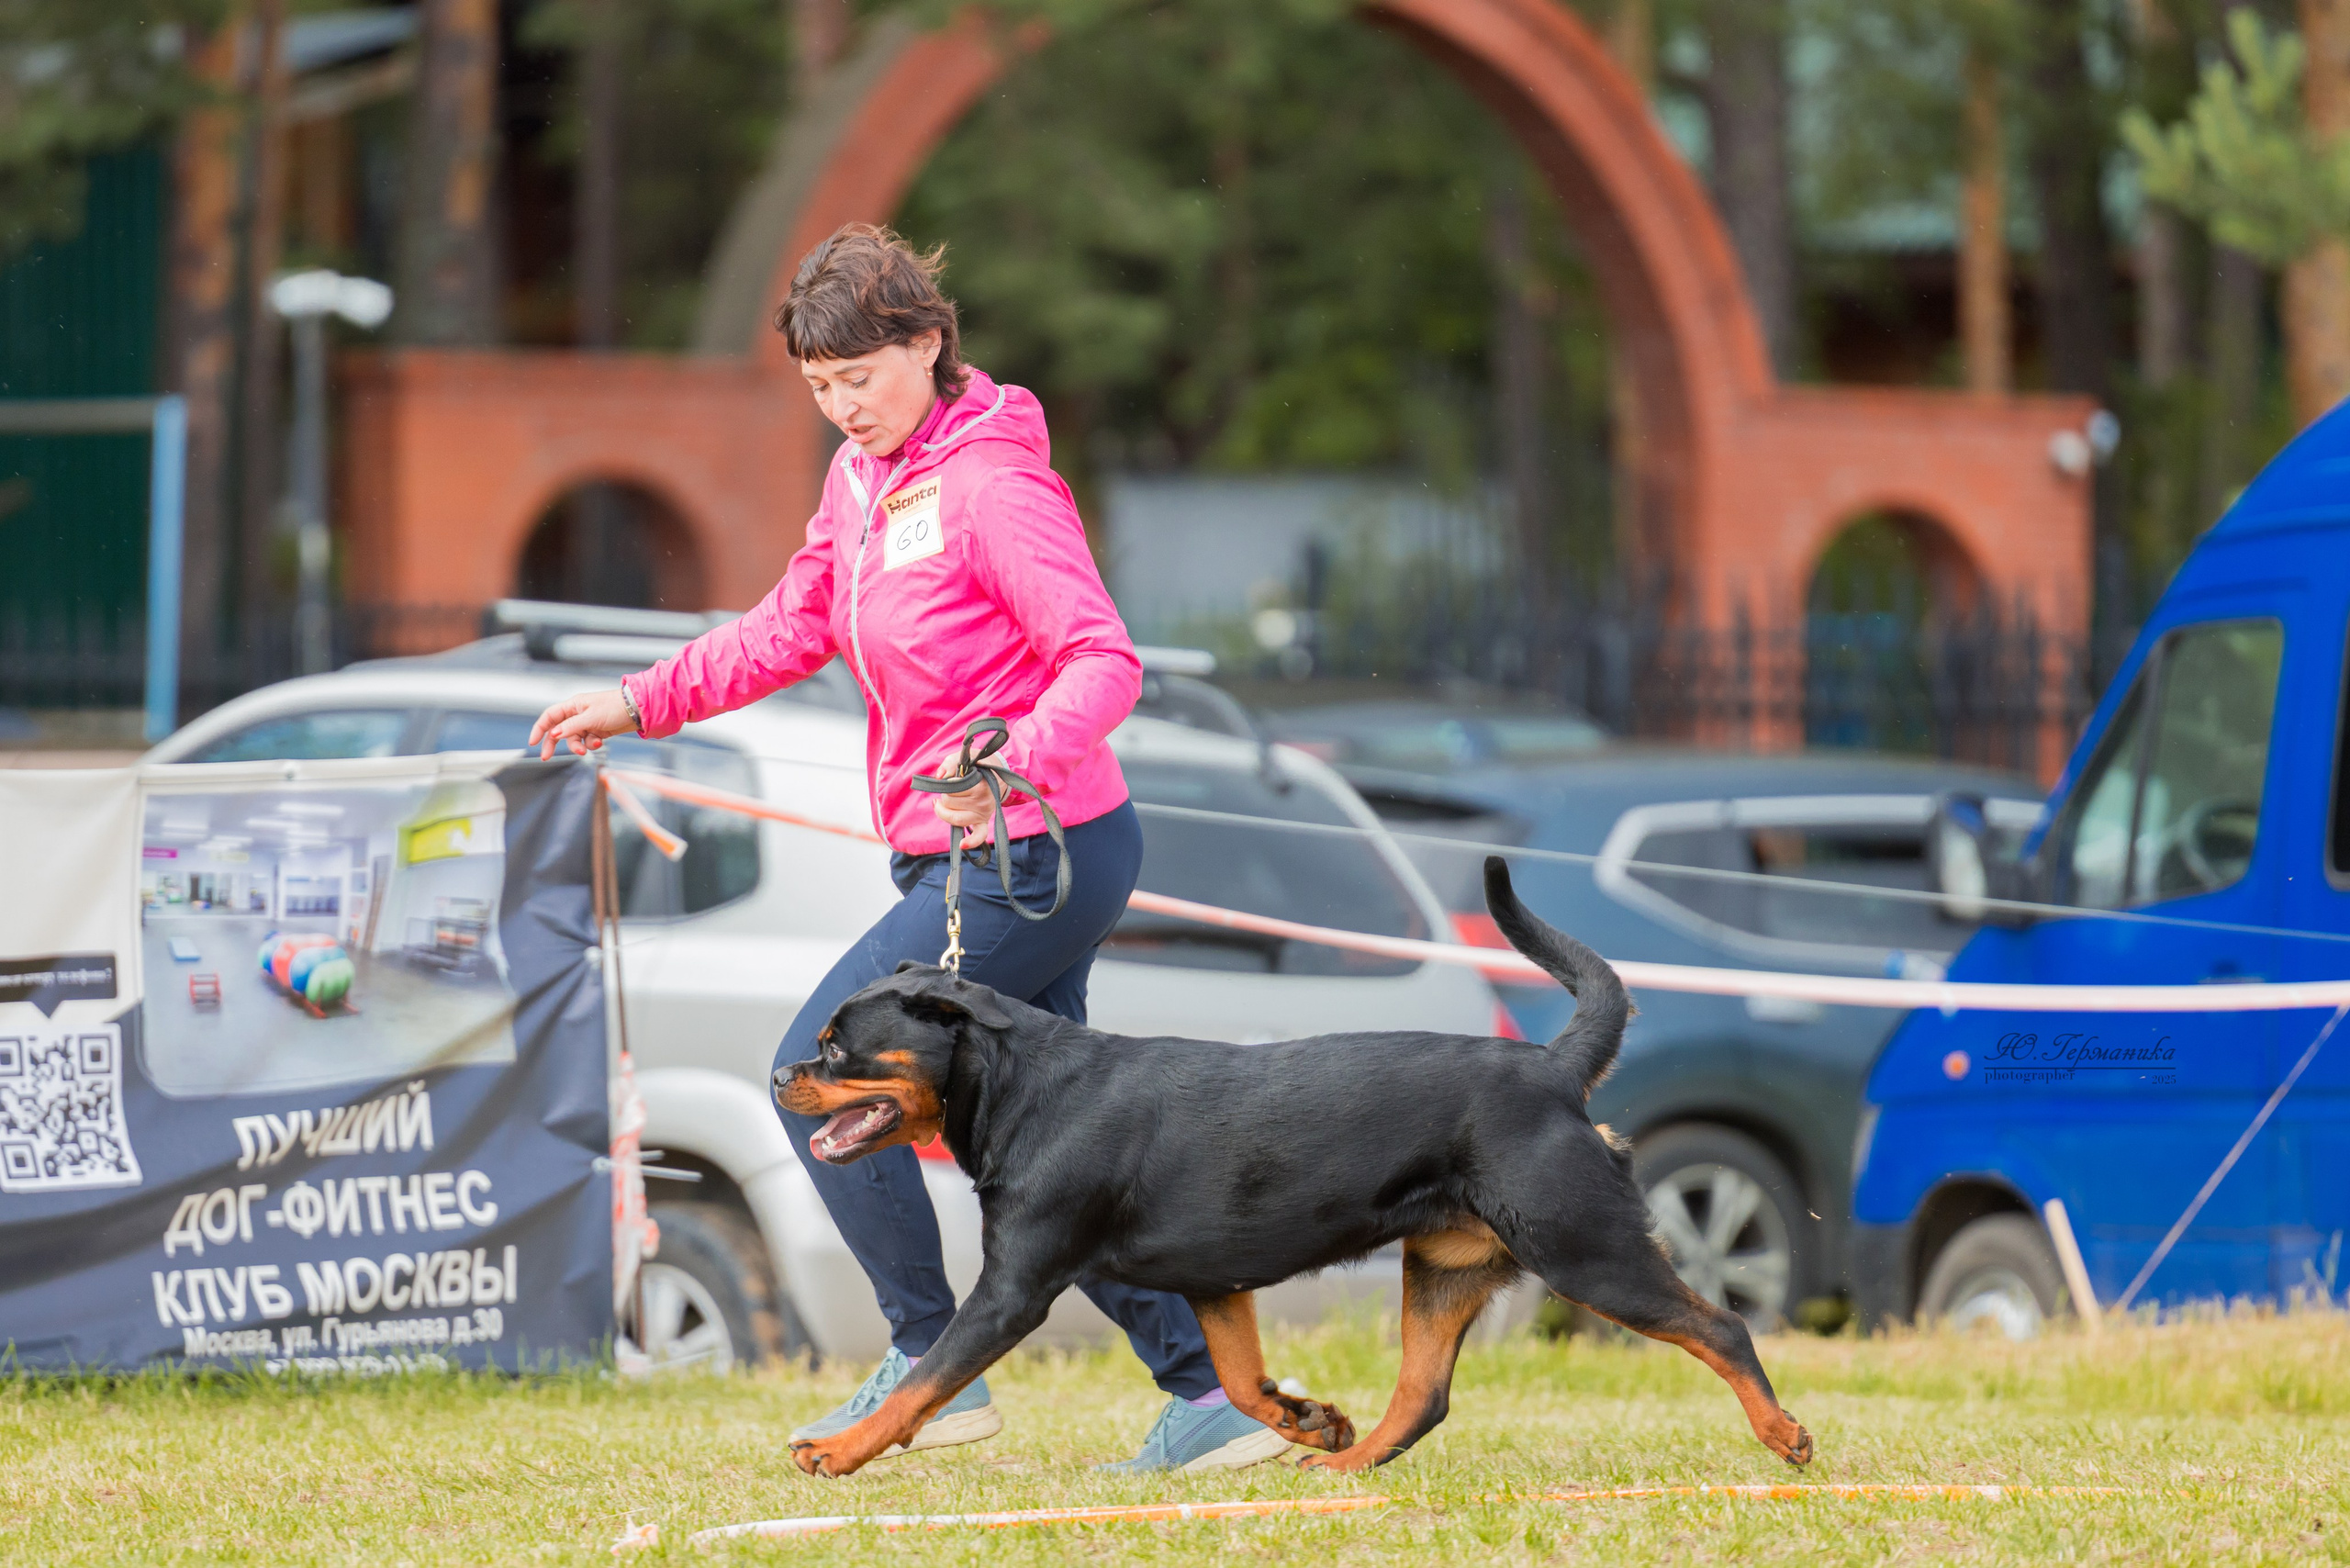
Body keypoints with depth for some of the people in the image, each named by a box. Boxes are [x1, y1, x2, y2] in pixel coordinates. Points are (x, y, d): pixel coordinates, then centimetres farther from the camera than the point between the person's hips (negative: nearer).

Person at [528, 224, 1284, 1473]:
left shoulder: (993, 484, -16)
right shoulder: (860, 477, 11)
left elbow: (1103, 660, -22)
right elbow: (794, 628, 23)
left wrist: (1018, 762, -38)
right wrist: (643, 702, 15)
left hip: (1026, 856, -9)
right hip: (972, 859, 9)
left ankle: (932, 1364, -3)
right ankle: (1212, 1394, 11)